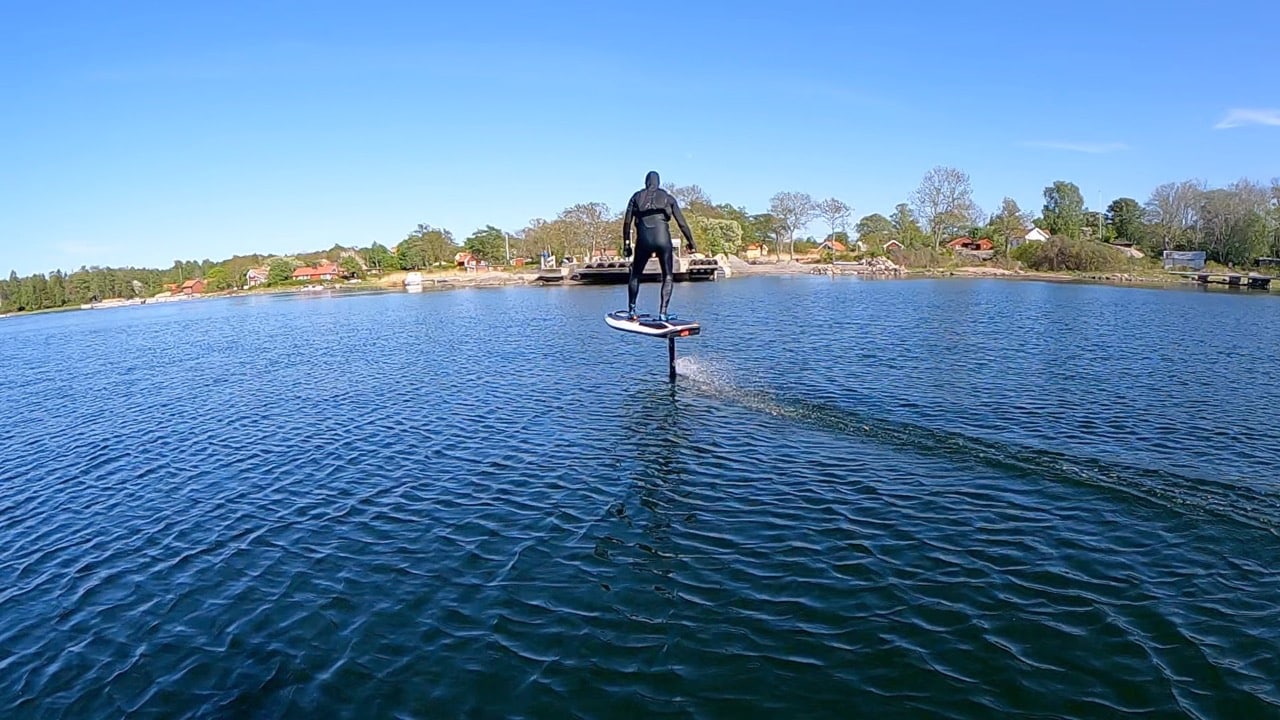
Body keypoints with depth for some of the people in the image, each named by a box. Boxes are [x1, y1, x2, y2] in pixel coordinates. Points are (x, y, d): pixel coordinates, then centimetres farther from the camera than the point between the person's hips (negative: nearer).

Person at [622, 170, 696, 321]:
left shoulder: (637, 197, 14)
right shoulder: (667, 197, 14)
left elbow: (627, 222, 7)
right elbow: (682, 223, 10)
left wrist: (626, 244, 11)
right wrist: (690, 242, 15)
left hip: (643, 241, 1)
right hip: (663, 240, -1)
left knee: (635, 274, 19)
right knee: (667, 276, 10)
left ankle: (631, 310, 17)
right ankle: (662, 312, -2)